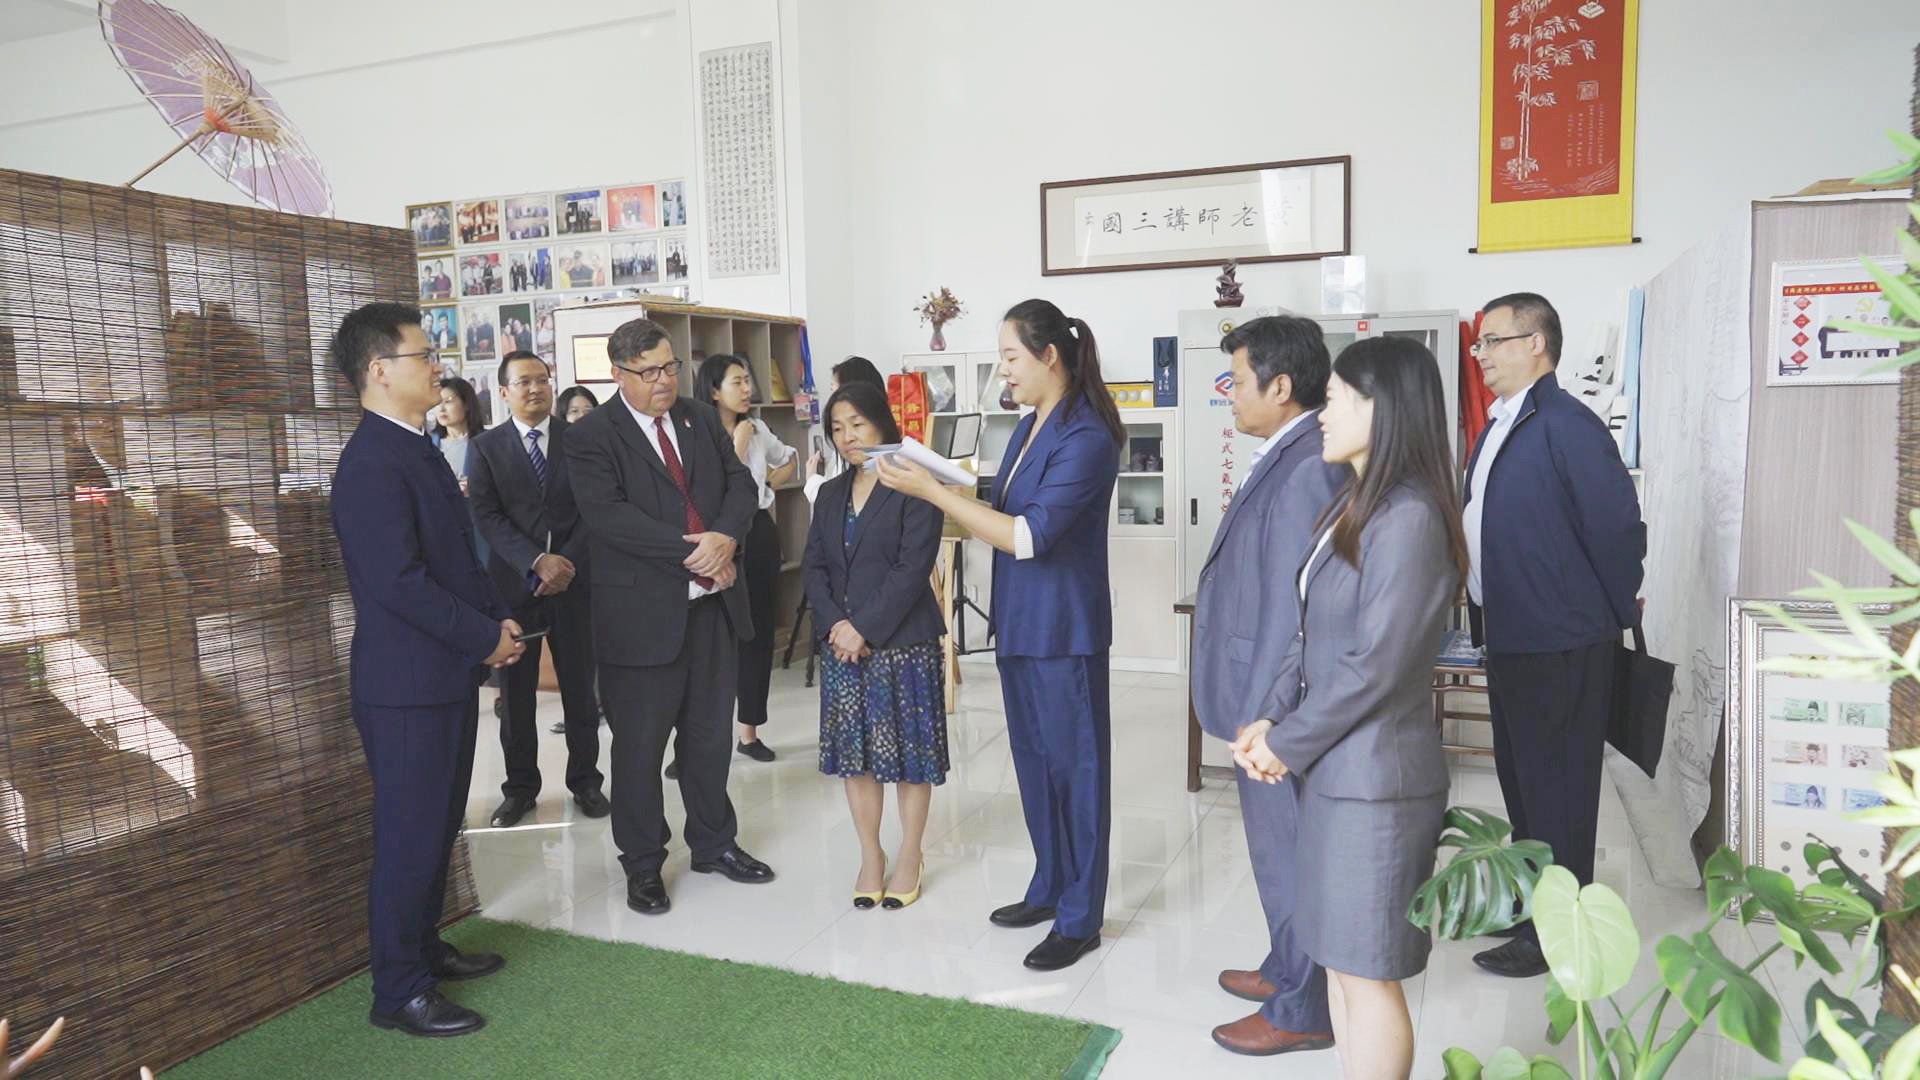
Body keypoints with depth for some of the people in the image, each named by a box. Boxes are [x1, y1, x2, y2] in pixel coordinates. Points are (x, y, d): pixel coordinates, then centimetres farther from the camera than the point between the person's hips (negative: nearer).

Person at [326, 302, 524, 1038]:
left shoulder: (417, 448, 12)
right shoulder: (372, 463, -19)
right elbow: (400, 581, -25)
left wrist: (497, 619, 5)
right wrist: (486, 637, -16)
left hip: (446, 676, 9)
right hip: (407, 683, -9)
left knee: (438, 827, 20)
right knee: (409, 836, 2)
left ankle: (423, 949, 36)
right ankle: (399, 992, 15)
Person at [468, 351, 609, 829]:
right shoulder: (486, 446, 4)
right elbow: (488, 517, -4)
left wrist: (567, 562, -12)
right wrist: (537, 561, -17)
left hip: (573, 578, 0)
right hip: (514, 583, 0)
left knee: (580, 689, 8)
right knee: (516, 693, 6)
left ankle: (585, 781, 22)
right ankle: (520, 787, 20)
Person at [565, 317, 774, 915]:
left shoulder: (702, 418, 10)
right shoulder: (593, 435, -7)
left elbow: (740, 483, 5)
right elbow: (609, 514, -19)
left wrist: (725, 537, -16)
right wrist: (691, 550, -22)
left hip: (713, 603, 5)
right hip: (644, 613, -5)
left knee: (710, 733, 17)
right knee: (639, 745, 6)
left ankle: (714, 843, 34)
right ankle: (642, 865, 22)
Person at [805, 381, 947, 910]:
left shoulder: (914, 488, -8)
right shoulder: (831, 493, 13)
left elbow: (913, 568, -15)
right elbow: (813, 565, 8)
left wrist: (865, 628, -17)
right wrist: (835, 623, -9)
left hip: (902, 642, -5)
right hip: (841, 642, 6)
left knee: (908, 750, 3)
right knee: (853, 751, 9)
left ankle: (909, 856, 19)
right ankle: (870, 856, 23)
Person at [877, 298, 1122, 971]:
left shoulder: (1086, 438, -19)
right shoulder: (1029, 427, 10)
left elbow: (1028, 536, -24)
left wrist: (932, 492, -23)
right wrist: (950, 493, -1)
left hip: (1063, 630, -9)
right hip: (1019, 624, 9)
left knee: (1073, 764, 2)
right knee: (1032, 759, 18)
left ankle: (1080, 919, 16)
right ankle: (1048, 889, 34)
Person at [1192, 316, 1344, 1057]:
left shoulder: (1308, 468, -23)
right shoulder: (1286, 456, 8)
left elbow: (1296, 608, -25)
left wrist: (1261, 716, -20)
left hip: (1281, 705, -9)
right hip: (1267, 697, 9)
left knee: (1291, 853, 6)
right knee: (1282, 849, 22)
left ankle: (1302, 1011, 22)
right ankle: (1288, 968, 40)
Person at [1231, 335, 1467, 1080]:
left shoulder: (1408, 517, -19)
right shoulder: (1354, 507, 12)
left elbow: (1377, 665, -21)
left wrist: (1287, 744, -11)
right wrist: (1274, 719, 1)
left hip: (1374, 777, -9)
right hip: (1333, 768, 9)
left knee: (1368, 973, 5)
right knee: (1339, 959, 18)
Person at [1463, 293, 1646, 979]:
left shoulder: (1568, 425, -17)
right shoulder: (1498, 427, 12)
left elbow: (1617, 528, -17)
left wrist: (1617, 619, -7)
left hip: (1560, 645, -9)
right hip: (1508, 636, 9)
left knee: (1557, 784, 2)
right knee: (1519, 777, 20)